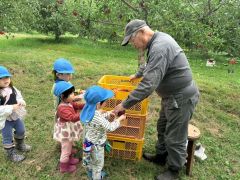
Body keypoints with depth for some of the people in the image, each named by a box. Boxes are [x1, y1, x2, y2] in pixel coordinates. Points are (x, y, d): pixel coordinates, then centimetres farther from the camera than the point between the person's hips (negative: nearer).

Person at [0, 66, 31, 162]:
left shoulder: (12, 89, -6)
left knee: (21, 131, 25)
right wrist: (11, 108, -32)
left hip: (16, 115, 7)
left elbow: (19, 96, 5)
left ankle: (20, 145, 53)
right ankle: (11, 154, 32)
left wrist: (21, 101, -18)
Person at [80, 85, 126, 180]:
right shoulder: (97, 118, -39)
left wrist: (108, 113, 1)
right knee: (98, 163, 19)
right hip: (96, 145, -8)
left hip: (90, 142, 8)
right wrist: (119, 119, -15)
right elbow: (110, 127, -27)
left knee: (91, 160, 32)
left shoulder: (89, 110, -13)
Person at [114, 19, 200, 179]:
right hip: (172, 95, 10)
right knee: (163, 128, 23)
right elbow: (150, 65, 25)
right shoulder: (159, 39, 5)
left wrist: (125, 104, -27)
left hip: (181, 98, -10)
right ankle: (161, 157, 43)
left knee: (175, 137, 7)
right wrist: (137, 74, 36)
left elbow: (149, 84, -34)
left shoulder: (160, 47, -28)